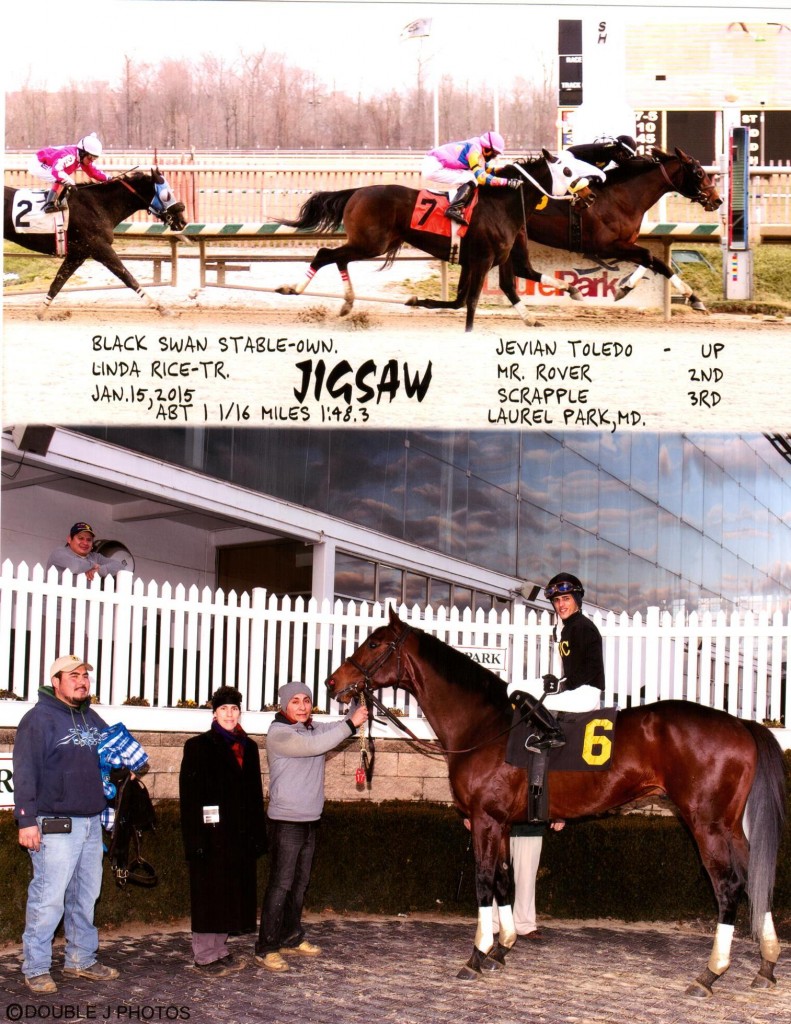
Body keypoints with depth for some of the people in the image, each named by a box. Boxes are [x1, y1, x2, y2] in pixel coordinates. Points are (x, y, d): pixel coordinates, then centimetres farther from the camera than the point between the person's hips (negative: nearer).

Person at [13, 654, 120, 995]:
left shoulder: (93, 720, 16)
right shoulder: (39, 718, -6)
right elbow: (25, 772, -11)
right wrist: (26, 820, -18)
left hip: (91, 823, 7)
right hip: (55, 825, -7)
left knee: (86, 896, 13)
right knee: (48, 899, -8)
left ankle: (81, 960, 24)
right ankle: (36, 968, 0)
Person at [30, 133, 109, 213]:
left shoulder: (83, 158, -4)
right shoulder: (70, 156, -35)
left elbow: (94, 171, 6)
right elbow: (56, 170, -47)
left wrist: (107, 178, -6)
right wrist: (71, 183, -46)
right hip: (38, 164, -10)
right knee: (60, 180, -24)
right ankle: (49, 205, -17)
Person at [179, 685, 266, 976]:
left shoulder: (248, 747, 13)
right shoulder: (199, 746, -5)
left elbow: (255, 794, 15)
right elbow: (189, 794, -10)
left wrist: (258, 833, 10)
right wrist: (195, 838, -17)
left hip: (240, 834, 6)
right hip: (212, 833, -6)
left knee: (229, 894, 10)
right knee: (209, 895, -2)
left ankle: (219, 950, 20)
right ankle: (205, 956, 4)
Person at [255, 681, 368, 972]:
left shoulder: (314, 729, 12)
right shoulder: (279, 733, -14)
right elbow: (313, 746, -28)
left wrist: (360, 709, -7)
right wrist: (350, 724, -29)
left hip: (310, 820, 8)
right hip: (285, 820, -8)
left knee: (300, 882, 16)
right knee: (280, 884, -8)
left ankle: (291, 937, 28)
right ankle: (266, 949, -5)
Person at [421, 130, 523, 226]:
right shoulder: (474, 149, -15)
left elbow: (487, 169, 26)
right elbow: (481, 177, -23)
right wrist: (507, 182, -24)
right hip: (434, 168, -10)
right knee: (471, 179, -17)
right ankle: (454, 209, -26)